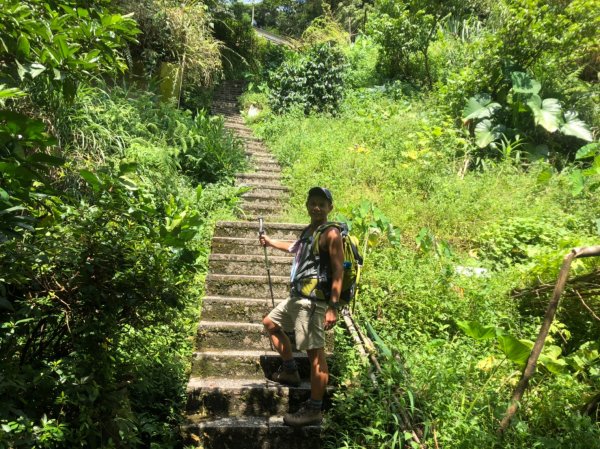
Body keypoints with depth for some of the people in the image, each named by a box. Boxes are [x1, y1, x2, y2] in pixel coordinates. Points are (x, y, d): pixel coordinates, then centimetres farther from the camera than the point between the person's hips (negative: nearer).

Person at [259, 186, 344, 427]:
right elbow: (297, 248, 38)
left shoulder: (331, 234, -12)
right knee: (270, 323, 25)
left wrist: (333, 308, -24)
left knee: (315, 352, -6)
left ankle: (314, 410, 3)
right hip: (296, 297, 10)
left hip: (313, 301, -10)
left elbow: (338, 272, -18)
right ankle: (291, 372, 32)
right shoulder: (309, 231, 15)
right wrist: (271, 242, 50)